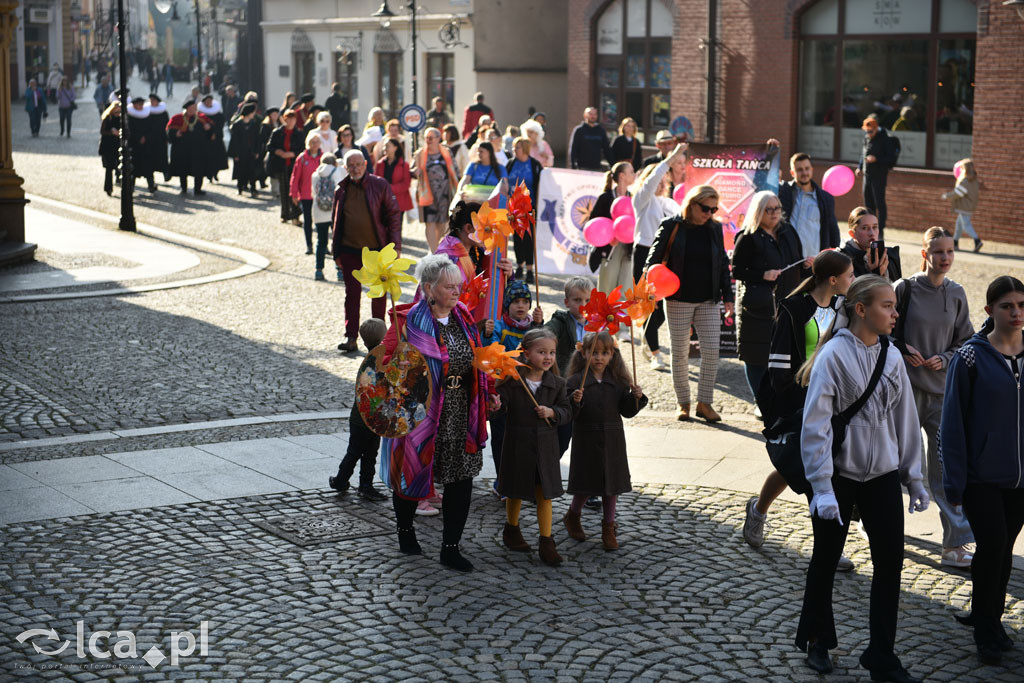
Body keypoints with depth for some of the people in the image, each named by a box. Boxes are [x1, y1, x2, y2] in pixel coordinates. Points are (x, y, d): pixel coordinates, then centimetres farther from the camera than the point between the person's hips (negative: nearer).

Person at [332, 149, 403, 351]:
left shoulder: (380, 185, -3)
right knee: (352, 293, 1)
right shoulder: (342, 190, 5)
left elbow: (393, 214, -2)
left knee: (379, 293, 9)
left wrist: (395, 245, -7)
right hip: (350, 250, 2)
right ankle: (350, 337, 3)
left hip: (377, 249, -2)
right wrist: (336, 251, 10)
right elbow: (336, 221, 13)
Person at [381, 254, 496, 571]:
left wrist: (486, 395, 7)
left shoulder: (463, 317, 6)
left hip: (460, 414, 5)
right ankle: (405, 530, 39)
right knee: (411, 471, 13)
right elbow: (385, 361, -12)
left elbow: (475, 363, 17)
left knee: (462, 479, 1)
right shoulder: (409, 321, -14)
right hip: (420, 411, -5)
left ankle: (451, 547, 11)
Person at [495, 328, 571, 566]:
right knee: (515, 492, 14)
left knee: (544, 494, 3)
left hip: (545, 446, 2)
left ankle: (546, 543, 8)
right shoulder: (511, 381, -10)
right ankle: (512, 530, 37)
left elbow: (567, 411, 3)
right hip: (518, 445, -2)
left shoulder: (557, 384, -1)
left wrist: (552, 412, -17)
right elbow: (499, 405, -14)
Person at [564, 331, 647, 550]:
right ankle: (572, 517, 32)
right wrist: (575, 401, -31)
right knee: (586, 484, 5)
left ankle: (608, 527, 22)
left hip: (612, 440, 3)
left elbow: (627, 411, 4)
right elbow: (569, 415, -12)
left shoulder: (618, 382, 2)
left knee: (612, 484, 8)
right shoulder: (576, 382, -8)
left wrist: (636, 397, -13)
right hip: (586, 439, -3)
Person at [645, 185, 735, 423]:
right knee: (680, 353, 4)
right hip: (678, 301, -3)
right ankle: (683, 403, 16)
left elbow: (723, 264, 12)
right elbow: (654, 259, -2)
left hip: (708, 301, 3)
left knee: (711, 350, -5)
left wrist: (727, 297, 8)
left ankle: (704, 403, 6)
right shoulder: (671, 226, -4)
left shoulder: (714, 229, 6)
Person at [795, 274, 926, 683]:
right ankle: (816, 640, 32)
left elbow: (906, 419, 10)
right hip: (839, 472, -5)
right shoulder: (833, 356, -14)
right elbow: (816, 425, -16)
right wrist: (822, 488, -18)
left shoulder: (890, 358, 3)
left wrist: (914, 477, 10)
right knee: (826, 559, 11)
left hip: (882, 473, 5)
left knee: (890, 561, 2)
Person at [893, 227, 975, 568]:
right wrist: (902, 350, -16)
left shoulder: (956, 294, 4)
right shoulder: (906, 289, -6)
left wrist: (944, 359, -8)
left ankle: (956, 545, -2)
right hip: (906, 387, -3)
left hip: (942, 391, 3)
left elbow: (965, 343, 9)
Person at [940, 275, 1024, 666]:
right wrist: (954, 481, -10)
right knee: (993, 545, -6)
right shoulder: (971, 357, -8)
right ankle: (988, 635, 8)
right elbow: (953, 423, -7)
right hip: (983, 476, -4)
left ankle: (988, 616, 28)